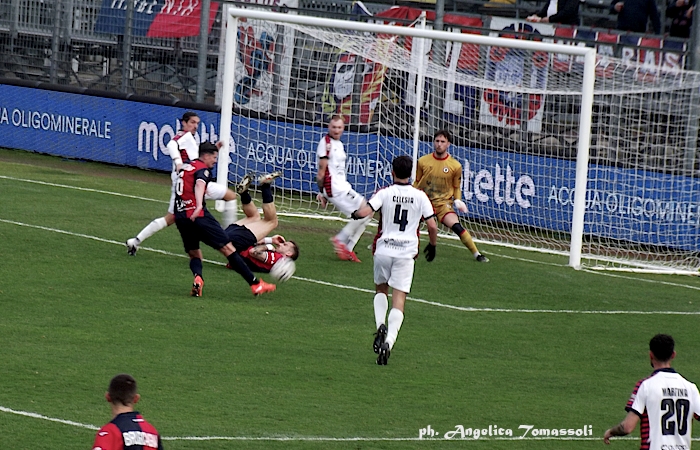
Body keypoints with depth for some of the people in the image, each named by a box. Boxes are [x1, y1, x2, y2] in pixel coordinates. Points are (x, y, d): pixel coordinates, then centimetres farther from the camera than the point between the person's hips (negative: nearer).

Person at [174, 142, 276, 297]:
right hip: (198, 216, -8)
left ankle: (197, 277, -17)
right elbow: (199, 184, -26)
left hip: (180, 217, 8)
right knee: (228, 248, -5)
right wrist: (199, 205, -42)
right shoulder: (202, 169, -5)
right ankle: (256, 284, -5)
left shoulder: (185, 166, 20)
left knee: (194, 254, 18)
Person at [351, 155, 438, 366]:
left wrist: (355, 214, 8)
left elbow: (364, 212, -16)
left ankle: (380, 326, 2)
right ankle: (389, 341, -19)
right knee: (398, 302, -1)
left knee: (380, 289, 25)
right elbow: (432, 225, 0)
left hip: (383, 250, 0)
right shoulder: (420, 196, 0)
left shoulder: (384, 193, -4)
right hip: (406, 253, 0)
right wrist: (433, 245, 18)